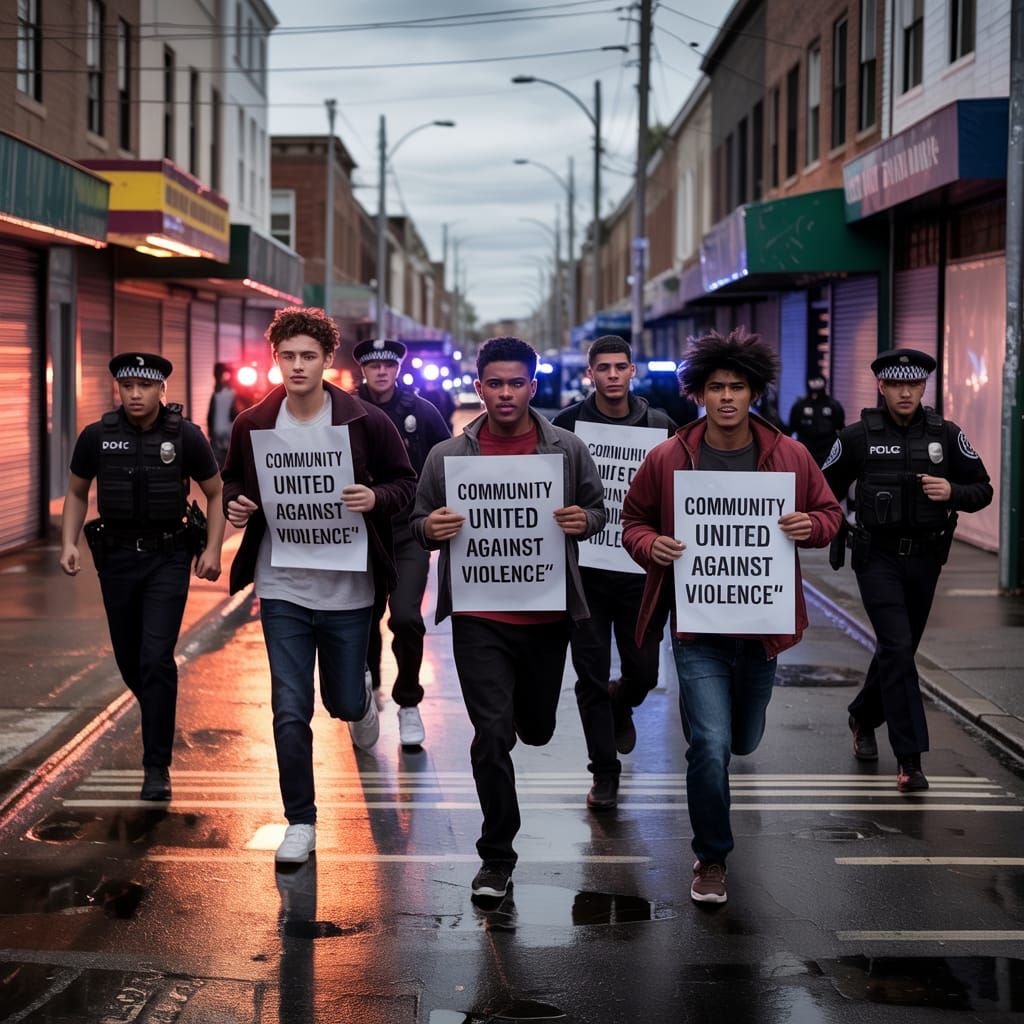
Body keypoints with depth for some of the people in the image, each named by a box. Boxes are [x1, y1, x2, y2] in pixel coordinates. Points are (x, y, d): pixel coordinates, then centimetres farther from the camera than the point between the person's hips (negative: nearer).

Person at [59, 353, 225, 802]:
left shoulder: (186, 436, -7)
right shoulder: (97, 437, -2)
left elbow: (216, 494, 4)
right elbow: (76, 492, 12)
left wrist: (213, 549, -6)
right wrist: (68, 543, -1)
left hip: (168, 558, -3)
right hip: (117, 557, 3)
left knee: (156, 657, -14)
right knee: (129, 659, 11)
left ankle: (157, 766, -8)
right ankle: (158, 721, 43)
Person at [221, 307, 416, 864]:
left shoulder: (366, 421, -7)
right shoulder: (253, 424, -1)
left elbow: (406, 483, 1)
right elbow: (233, 482, 15)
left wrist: (377, 499, -21)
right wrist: (236, 506, -8)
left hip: (347, 588, -1)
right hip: (282, 588, 1)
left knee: (343, 702, 12)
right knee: (290, 712, -1)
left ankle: (361, 698, 51)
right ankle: (300, 823, 13)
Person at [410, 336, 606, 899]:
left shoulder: (568, 449, 1)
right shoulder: (447, 455, 0)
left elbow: (597, 509, 12)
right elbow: (420, 524, 7)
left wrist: (584, 521, -12)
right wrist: (430, 529, -17)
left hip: (547, 614, 2)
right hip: (480, 619, -2)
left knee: (537, 728, 17)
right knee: (492, 735, -7)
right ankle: (496, 858, 6)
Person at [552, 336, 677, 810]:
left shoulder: (659, 426, 4)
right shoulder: (568, 423, -1)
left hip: (639, 566, 1)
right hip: (585, 567, -1)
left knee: (643, 672, 7)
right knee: (592, 676, 2)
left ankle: (620, 705, 44)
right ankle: (605, 773, 14)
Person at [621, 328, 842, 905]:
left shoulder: (790, 457, -1)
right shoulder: (668, 459, -5)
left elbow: (830, 513, 10)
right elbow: (634, 520, 7)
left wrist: (811, 527, -14)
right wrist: (652, 546, -15)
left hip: (761, 625, 3)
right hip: (697, 625, -3)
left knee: (743, 741, 19)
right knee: (710, 744, -14)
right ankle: (712, 858, 5)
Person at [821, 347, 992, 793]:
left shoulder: (947, 435, 1)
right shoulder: (858, 437, -3)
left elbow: (983, 489, 5)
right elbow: (826, 490, 8)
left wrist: (953, 492, -14)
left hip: (925, 559, 3)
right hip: (877, 559, -3)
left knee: (898, 650, 16)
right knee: (897, 648, -14)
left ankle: (863, 718, 43)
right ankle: (909, 759, -14)